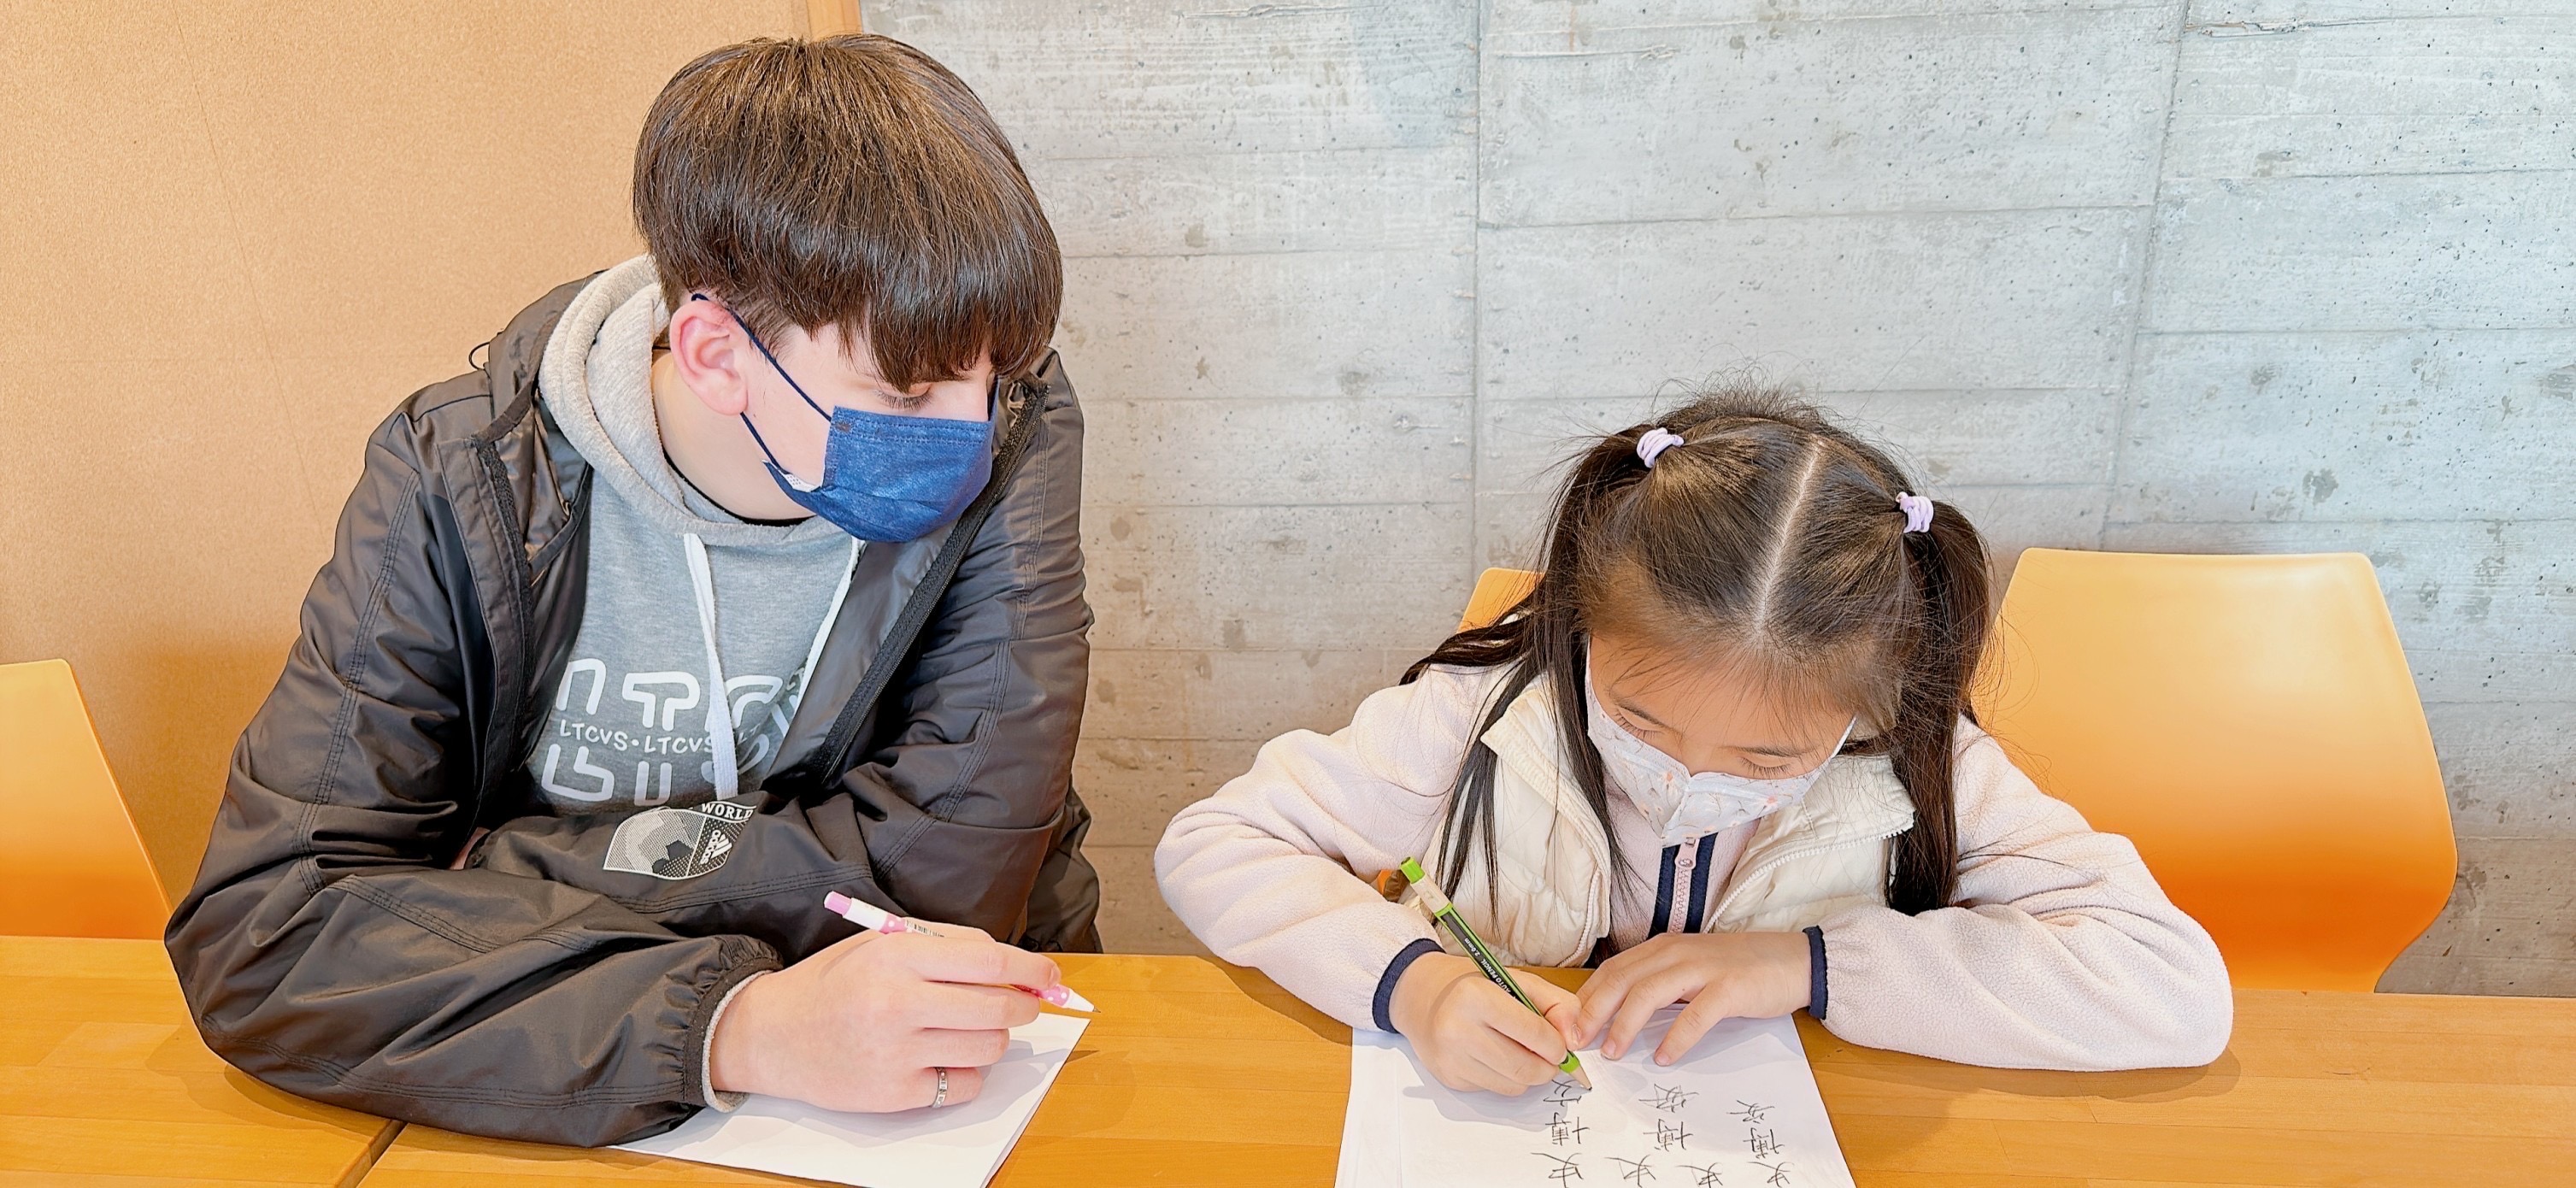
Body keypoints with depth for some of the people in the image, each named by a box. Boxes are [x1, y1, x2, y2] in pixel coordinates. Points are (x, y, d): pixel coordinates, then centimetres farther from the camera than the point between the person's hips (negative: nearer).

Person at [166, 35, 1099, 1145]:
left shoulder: (1011, 437, -14)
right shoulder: (459, 483, -12)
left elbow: (950, 863, -19)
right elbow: (260, 926, -17)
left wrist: (496, 876, -14)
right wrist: (731, 1024, -31)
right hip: (564, 1111, 2)